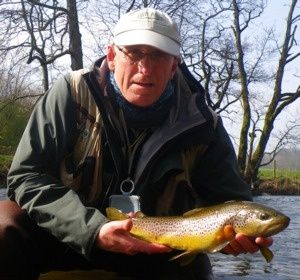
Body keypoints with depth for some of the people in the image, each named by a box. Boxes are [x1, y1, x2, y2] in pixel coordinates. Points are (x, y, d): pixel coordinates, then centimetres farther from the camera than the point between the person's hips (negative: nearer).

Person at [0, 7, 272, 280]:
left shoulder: (201, 125, -11)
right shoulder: (72, 93, -15)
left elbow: (230, 201, -3)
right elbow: (27, 176, -18)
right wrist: (93, 230, -31)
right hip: (69, 237, 0)